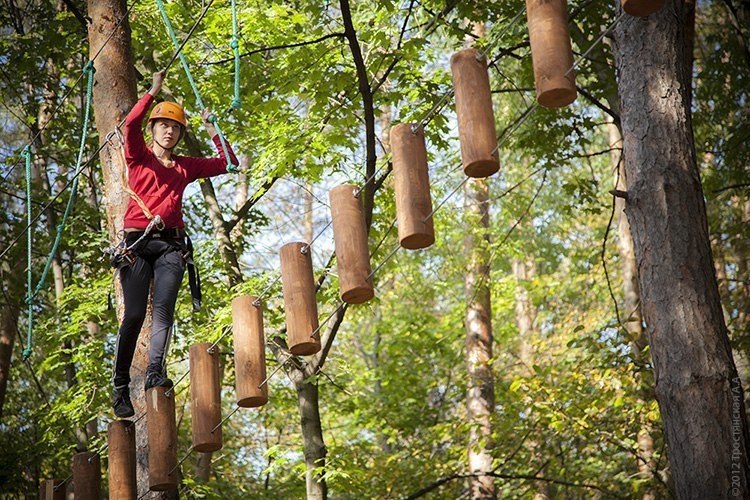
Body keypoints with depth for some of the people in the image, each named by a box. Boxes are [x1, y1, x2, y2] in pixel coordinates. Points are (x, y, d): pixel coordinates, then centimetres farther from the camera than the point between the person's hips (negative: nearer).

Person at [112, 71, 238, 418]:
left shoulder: (186, 166, 21)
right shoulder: (139, 157, 11)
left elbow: (227, 163, 20)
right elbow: (131, 123, -8)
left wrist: (212, 131, 14)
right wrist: (153, 92, -6)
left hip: (171, 245, 3)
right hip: (138, 242, -3)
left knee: (163, 311, -14)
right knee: (134, 314, -10)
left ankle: (155, 373, -23)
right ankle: (120, 386, -6)